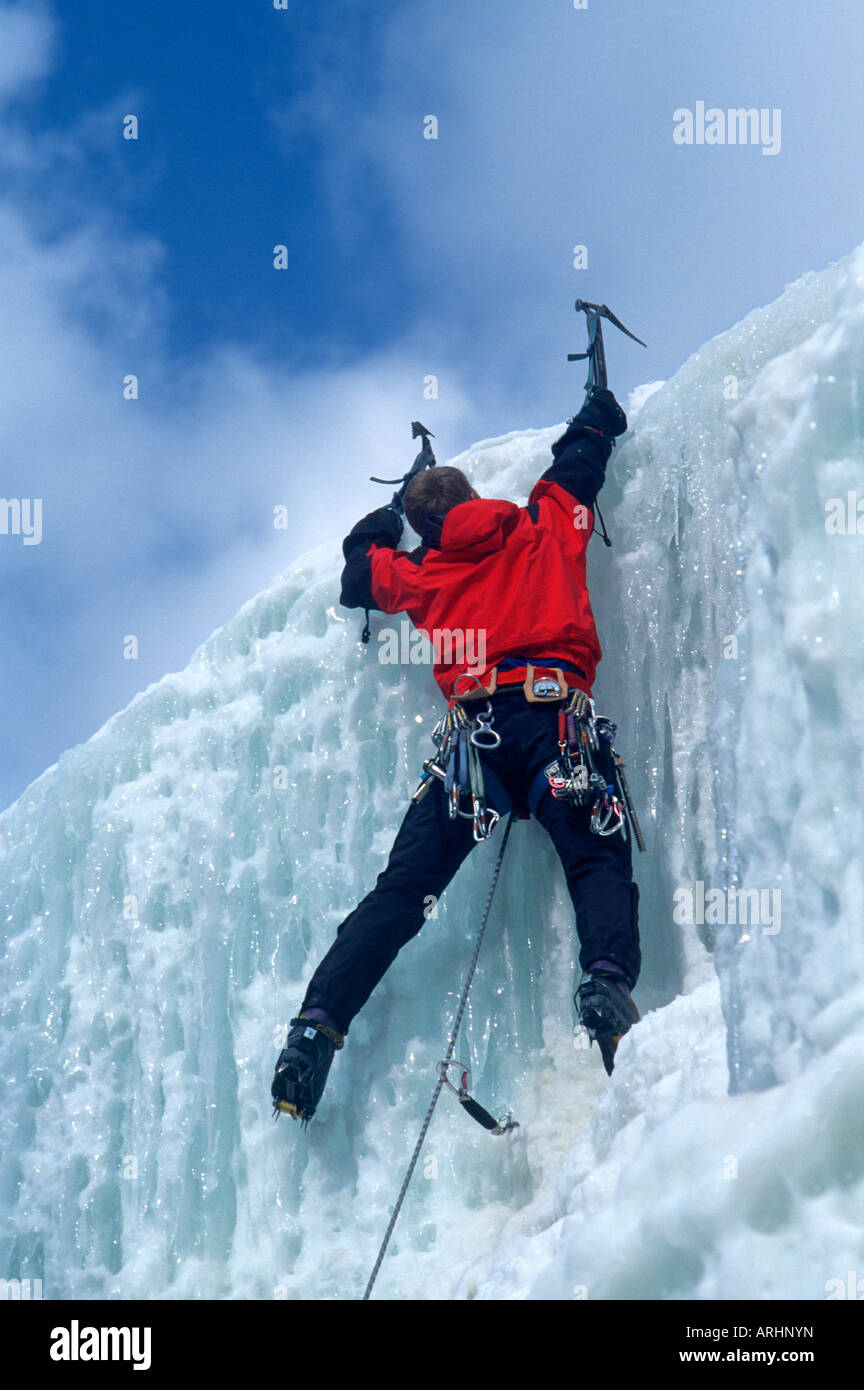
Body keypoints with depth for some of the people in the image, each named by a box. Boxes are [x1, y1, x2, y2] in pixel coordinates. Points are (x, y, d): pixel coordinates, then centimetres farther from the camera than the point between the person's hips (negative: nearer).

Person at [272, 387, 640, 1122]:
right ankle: (608, 980, -37)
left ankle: (317, 1024, -5)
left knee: (401, 890, 2)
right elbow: (577, 466, 38)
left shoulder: (418, 571, 23)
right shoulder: (546, 527, 20)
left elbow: (359, 573, 44)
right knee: (597, 858, -8)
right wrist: (599, 414, 58)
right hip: (552, 716, -2)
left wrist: (381, 524, 61)